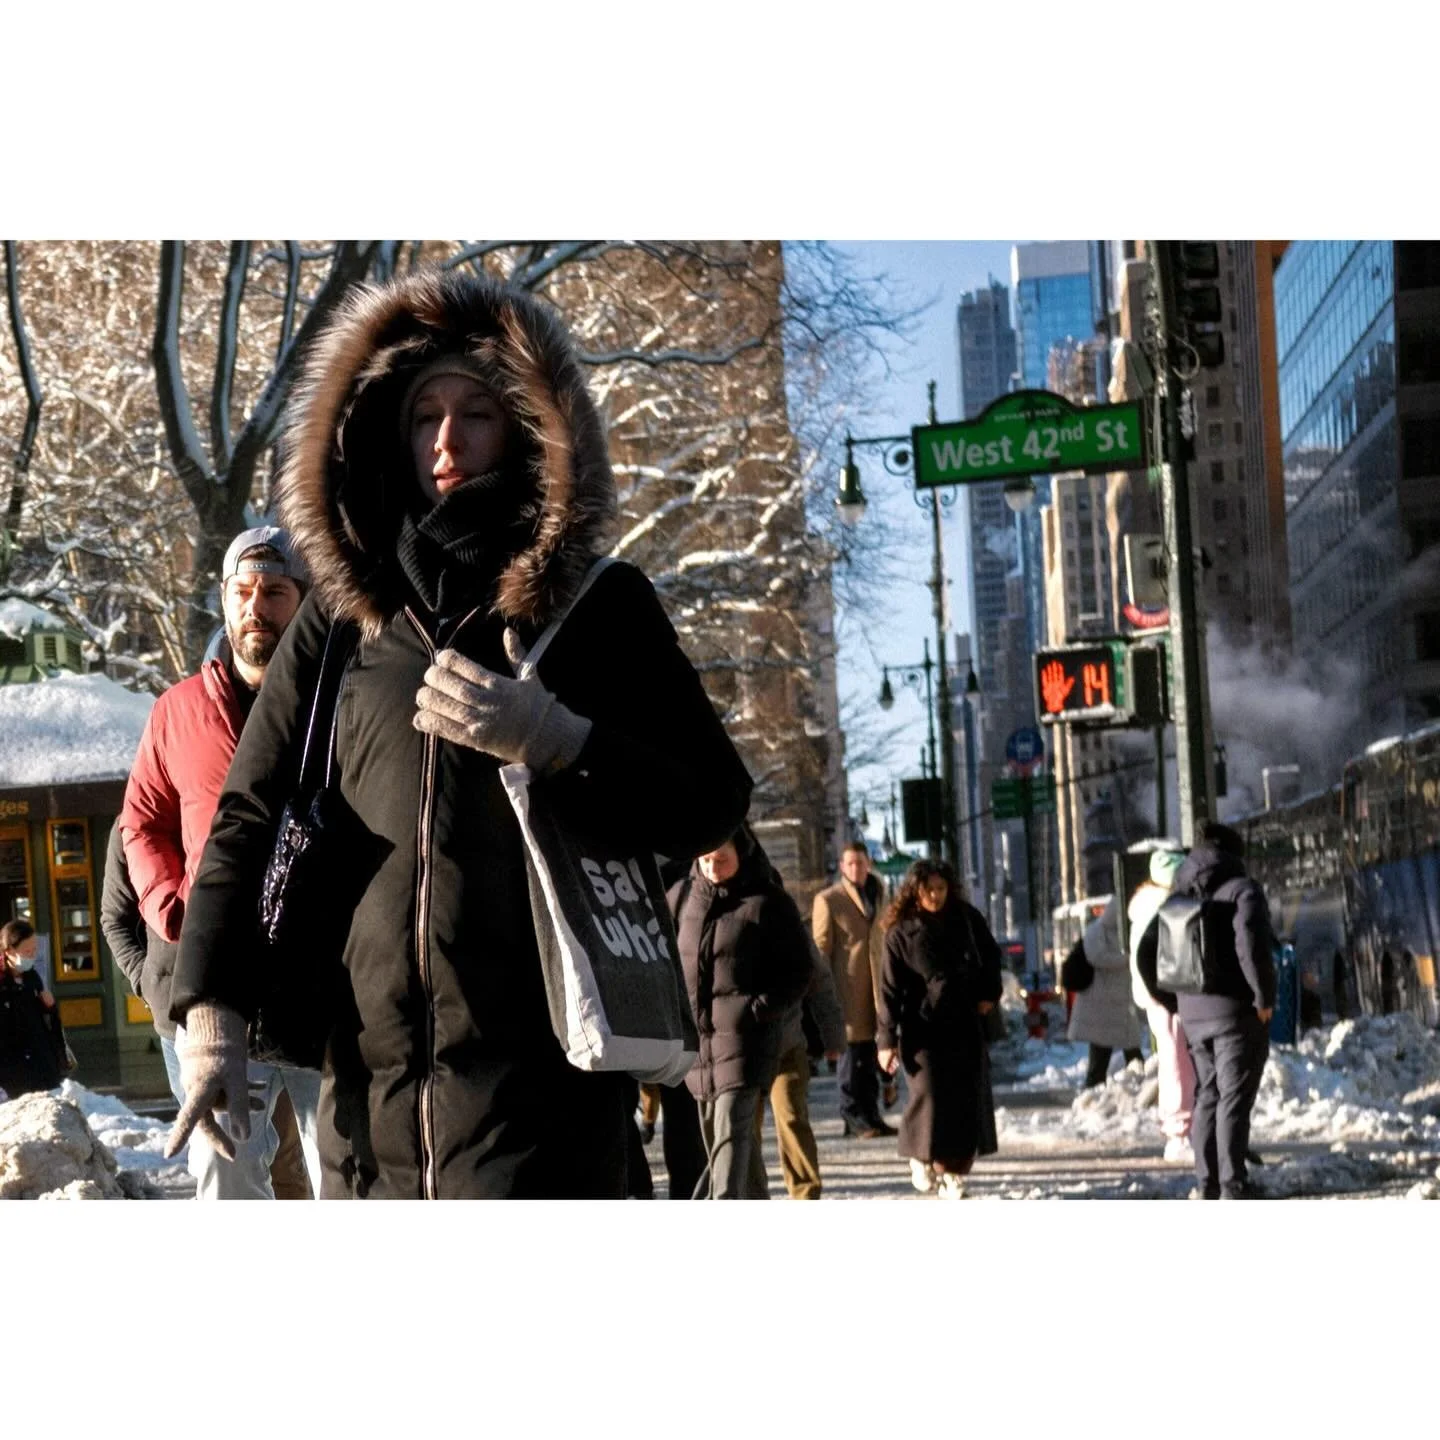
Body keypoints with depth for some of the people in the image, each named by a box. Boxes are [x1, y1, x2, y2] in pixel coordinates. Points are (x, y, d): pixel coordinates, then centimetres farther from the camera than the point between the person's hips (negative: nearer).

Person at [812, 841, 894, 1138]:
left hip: (876, 987, 5)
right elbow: (821, 947, -2)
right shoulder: (827, 900, 1)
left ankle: (870, 1116, 11)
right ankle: (855, 1116, 2)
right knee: (854, 1049, -4)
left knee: (870, 1052, 4)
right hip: (848, 988, -5)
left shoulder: (877, 898, 18)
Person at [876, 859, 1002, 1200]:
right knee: (931, 1097, -10)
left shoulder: (967, 919, 4)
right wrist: (886, 1039, -10)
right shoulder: (902, 933, -5)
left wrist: (990, 994, 5)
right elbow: (890, 989, -6)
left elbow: (991, 956, 20)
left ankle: (956, 1172, 9)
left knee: (969, 1099, 0)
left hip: (967, 1025, 3)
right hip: (924, 1027, -3)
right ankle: (922, 1156, 17)